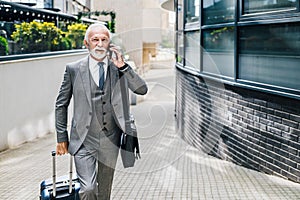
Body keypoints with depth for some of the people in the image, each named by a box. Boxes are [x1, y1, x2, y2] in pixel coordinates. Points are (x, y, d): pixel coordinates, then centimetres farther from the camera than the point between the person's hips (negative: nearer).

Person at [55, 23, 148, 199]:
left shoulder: (119, 67, 2)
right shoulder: (74, 69, -1)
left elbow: (142, 90, -9)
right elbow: (61, 104, 5)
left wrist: (123, 66, -19)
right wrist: (62, 137, 3)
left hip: (110, 141, 2)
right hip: (84, 141, -2)